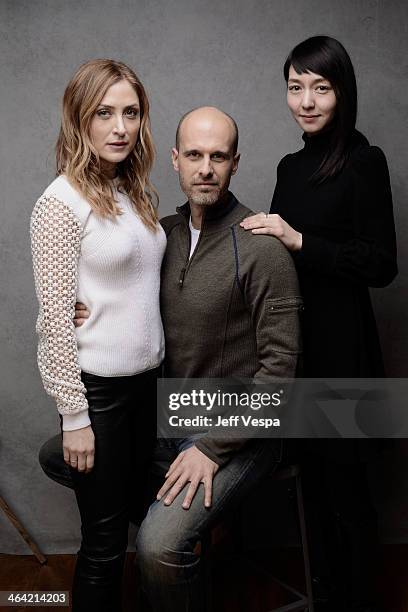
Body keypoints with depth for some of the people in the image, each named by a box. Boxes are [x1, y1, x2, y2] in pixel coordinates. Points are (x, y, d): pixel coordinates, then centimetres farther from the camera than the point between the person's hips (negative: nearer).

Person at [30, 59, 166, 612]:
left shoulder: (134, 192, 7)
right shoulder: (62, 203, -15)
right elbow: (55, 319, -16)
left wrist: (158, 364, 13)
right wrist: (74, 416, -14)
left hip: (144, 379, 7)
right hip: (96, 386, -7)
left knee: (136, 514, 20)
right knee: (105, 537, 7)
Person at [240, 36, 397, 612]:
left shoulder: (364, 162, -8)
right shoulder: (290, 166, 12)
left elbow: (381, 265, -14)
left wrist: (299, 240, -19)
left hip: (342, 347, -6)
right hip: (295, 343, 7)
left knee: (343, 477, 4)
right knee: (312, 475, 17)